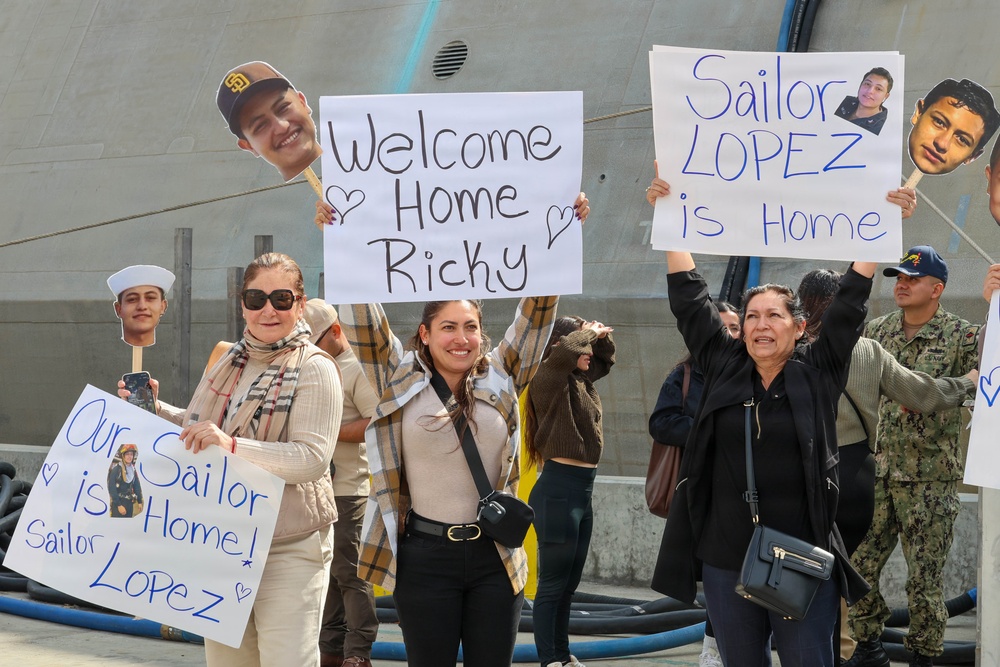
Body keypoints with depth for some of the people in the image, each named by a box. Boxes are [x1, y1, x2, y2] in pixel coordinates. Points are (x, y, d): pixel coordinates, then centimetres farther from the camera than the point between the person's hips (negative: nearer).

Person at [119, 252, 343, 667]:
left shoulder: (315, 369, -11)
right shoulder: (229, 361, 11)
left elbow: (312, 458, -21)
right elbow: (200, 430, 25)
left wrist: (233, 445, -29)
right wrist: (154, 410, 9)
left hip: (288, 550, -7)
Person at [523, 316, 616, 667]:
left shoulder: (581, 380, 13)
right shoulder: (548, 380, -11)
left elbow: (607, 357, 31)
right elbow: (566, 351, -33)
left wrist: (600, 335, 10)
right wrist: (587, 334, -13)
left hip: (582, 492, 9)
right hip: (558, 490, -9)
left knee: (569, 584, 16)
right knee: (552, 584, -3)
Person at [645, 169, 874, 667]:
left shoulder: (818, 373, 2)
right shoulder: (724, 368, 6)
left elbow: (850, 303, -2)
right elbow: (689, 299, 7)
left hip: (803, 561, -2)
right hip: (725, 560, 3)